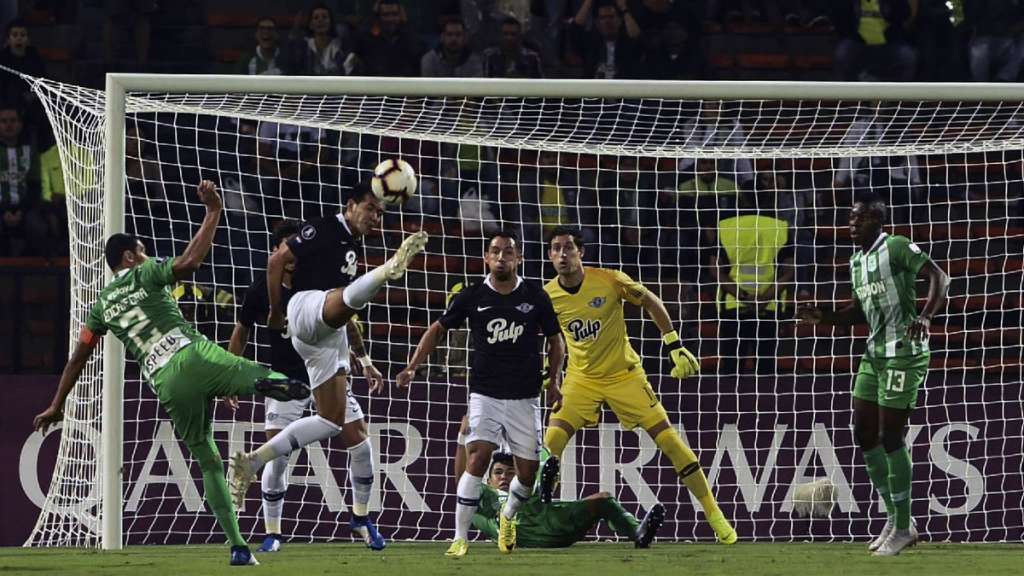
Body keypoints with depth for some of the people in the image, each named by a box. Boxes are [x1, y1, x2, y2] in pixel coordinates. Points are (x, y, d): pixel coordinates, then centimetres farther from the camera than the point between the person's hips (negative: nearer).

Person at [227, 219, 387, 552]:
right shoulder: (261, 291, -8)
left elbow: (346, 321, 11)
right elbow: (242, 332, 6)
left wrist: (364, 362, 12)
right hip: (286, 380, -1)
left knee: (358, 439, -8)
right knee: (277, 454, -11)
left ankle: (361, 518, 12)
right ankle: (272, 534, 3)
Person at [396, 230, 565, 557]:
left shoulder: (535, 297, -1)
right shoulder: (472, 297, -3)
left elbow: (555, 339, 12)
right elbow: (439, 329, 7)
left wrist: (554, 381, 3)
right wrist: (413, 367, -3)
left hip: (524, 398, 2)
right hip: (485, 395, -2)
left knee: (529, 474, 5)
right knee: (477, 459, -20)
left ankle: (508, 516, 38)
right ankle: (460, 538, -15)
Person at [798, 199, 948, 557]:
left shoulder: (897, 247, -11)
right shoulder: (856, 261, 15)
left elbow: (939, 277, -19)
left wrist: (925, 316, -34)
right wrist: (824, 318, 7)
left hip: (902, 353, -9)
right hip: (875, 353, 9)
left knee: (890, 437, -7)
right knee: (864, 433, 8)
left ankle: (903, 528, 3)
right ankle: (894, 517, 20)